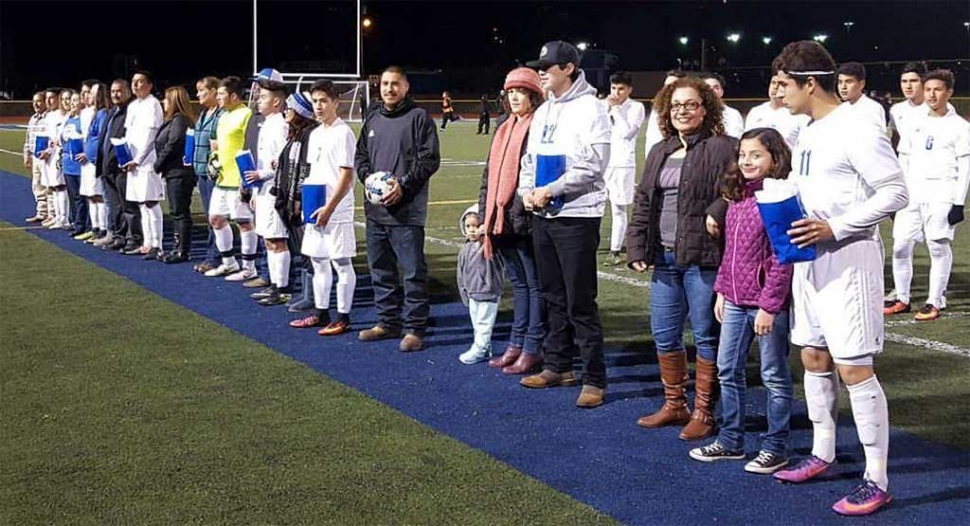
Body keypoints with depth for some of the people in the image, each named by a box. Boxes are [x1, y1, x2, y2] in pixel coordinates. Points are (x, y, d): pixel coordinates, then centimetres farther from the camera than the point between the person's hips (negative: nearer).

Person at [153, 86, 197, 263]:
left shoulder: (180, 120, -12)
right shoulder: (173, 120, 18)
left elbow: (173, 144, -19)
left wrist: (158, 164, -10)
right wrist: (160, 165, 9)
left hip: (180, 173, -11)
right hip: (173, 172, 11)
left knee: (181, 212, -6)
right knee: (176, 212, 14)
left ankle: (183, 252, -3)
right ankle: (179, 247, 21)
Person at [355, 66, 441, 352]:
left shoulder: (418, 117, -4)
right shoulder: (373, 118, 15)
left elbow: (429, 159, -9)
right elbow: (360, 156, 19)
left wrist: (403, 185, -16)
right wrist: (369, 179, 0)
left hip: (407, 210, -7)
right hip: (375, 209, 7)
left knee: (413, 270, -5)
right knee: (380, 268, 14)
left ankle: (414, 327, 1)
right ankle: (388, 322, 25)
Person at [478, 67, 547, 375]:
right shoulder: (504, 129, 17)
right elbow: (489, 174, 20)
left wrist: (521, 212, -20)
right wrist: (486, 215, 14)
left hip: (526, 222, -8)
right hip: (502, 221, 8)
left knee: (535, 285, 2)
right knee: (519, 284, 16)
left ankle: (532, 349, 7)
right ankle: (517, 345, 23)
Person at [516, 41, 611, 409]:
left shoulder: (589, 109, -9)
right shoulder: (543, 111, 15)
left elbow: (592, 166, -17)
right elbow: (530, 157, 19)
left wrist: (551, 191, -16)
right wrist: (526, 190, 0)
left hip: (577, 216, -8)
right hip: (543, 215, 8)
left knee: (581, 302, -6)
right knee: (554, 296, 15)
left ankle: (594, 379, -1)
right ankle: (557, 366, 25)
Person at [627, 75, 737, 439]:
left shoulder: (723, 148, -5)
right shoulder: (660, 152, 16)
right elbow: (643, 203, 16)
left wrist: (716, 214, -29)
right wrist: (637, 248, 9)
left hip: (703, 258, -7)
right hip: (665, 258, 7)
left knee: (706, 336, 2)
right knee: (664, 334, 12)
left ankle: (704, 412, 12)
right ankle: (674, 405, 27)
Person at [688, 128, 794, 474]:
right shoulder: (737, 197, 10)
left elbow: (781, 260, -17)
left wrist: (769, 306, -18)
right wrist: (722, 290, 13)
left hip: (767, 303, -8)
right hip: (735, 301, 8)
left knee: (774, 376, 4)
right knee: (727, 370, 14)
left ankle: (775, 448, 14)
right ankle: (730, 441, 27)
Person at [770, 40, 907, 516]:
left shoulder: (855, 130, -15)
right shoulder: (808, 133, 12)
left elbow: (895, 192, -18)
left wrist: (834, 228, -22)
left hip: (848, 260, -9)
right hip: (809, 258, 9)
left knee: (854, 368, -7)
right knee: (814, 358, 16)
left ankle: (877, 480, 1)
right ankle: (822, 454, 30)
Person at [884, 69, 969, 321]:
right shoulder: (914, 123, 13)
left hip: (941, 193, -4)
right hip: (912, 192, 4)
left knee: (938, 246, -2)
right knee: (900, 244, 3)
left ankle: (935, 302, 7)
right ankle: (902, 298, 15)